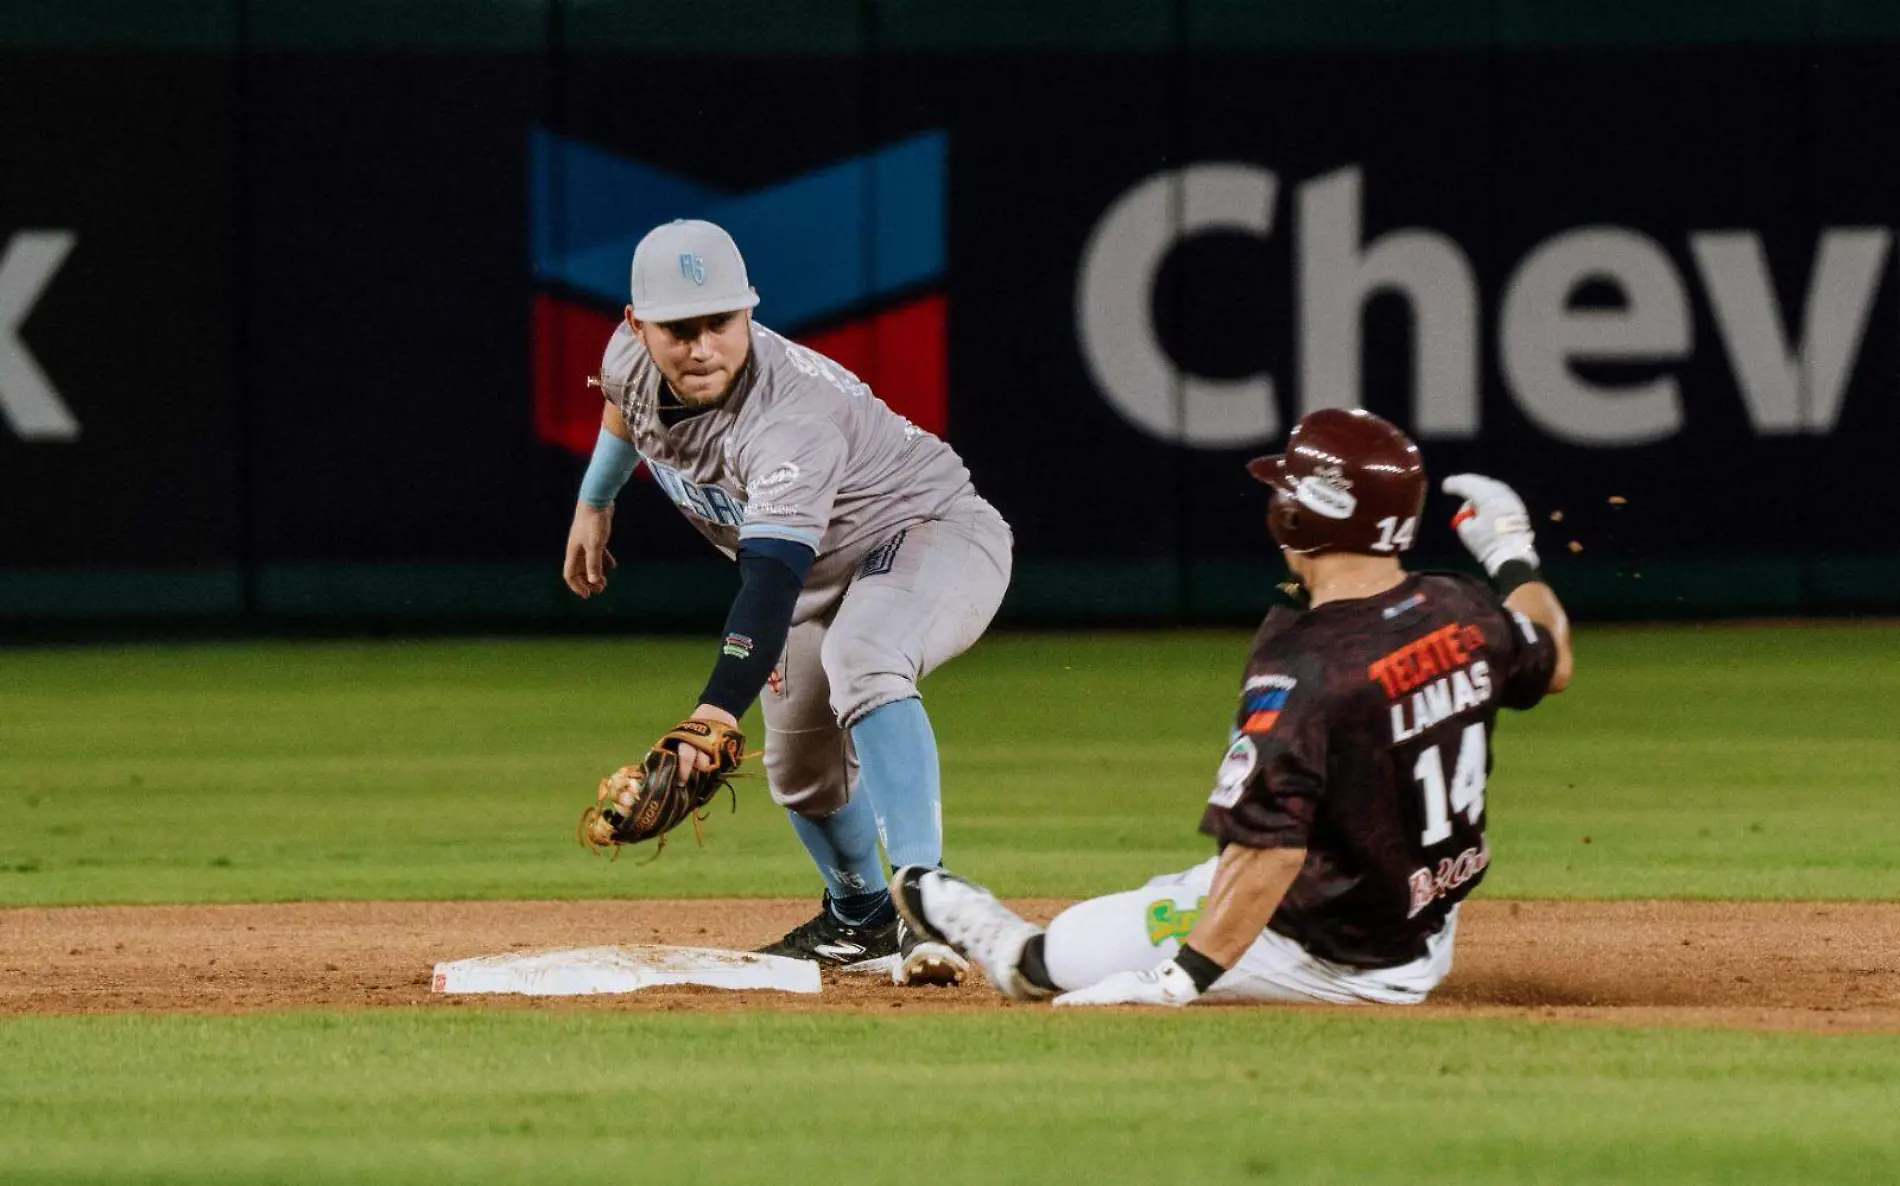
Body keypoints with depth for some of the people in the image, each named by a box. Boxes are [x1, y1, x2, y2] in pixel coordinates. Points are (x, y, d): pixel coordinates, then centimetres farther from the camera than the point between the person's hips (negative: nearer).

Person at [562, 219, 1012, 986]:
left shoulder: (787, 419, -38)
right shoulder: (633, 357, -14)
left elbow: (771, 586, -50)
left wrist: (714, 716, -61)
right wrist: (594, 504, 26)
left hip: (931, 533, -9)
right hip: (827, 571, 9)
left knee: (858, 660, -39)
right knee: (799, 772, 16)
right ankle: (860, 921, 45)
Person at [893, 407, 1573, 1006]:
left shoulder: (1304, 666, -30)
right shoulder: (1464, 613, -8)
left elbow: (1267, 852, -34)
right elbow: (1552, 664, 15)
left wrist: (1179, 982, -30)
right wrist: (1512, 557, 31)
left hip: (1330, 962, -7)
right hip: (1426, 951, 7)